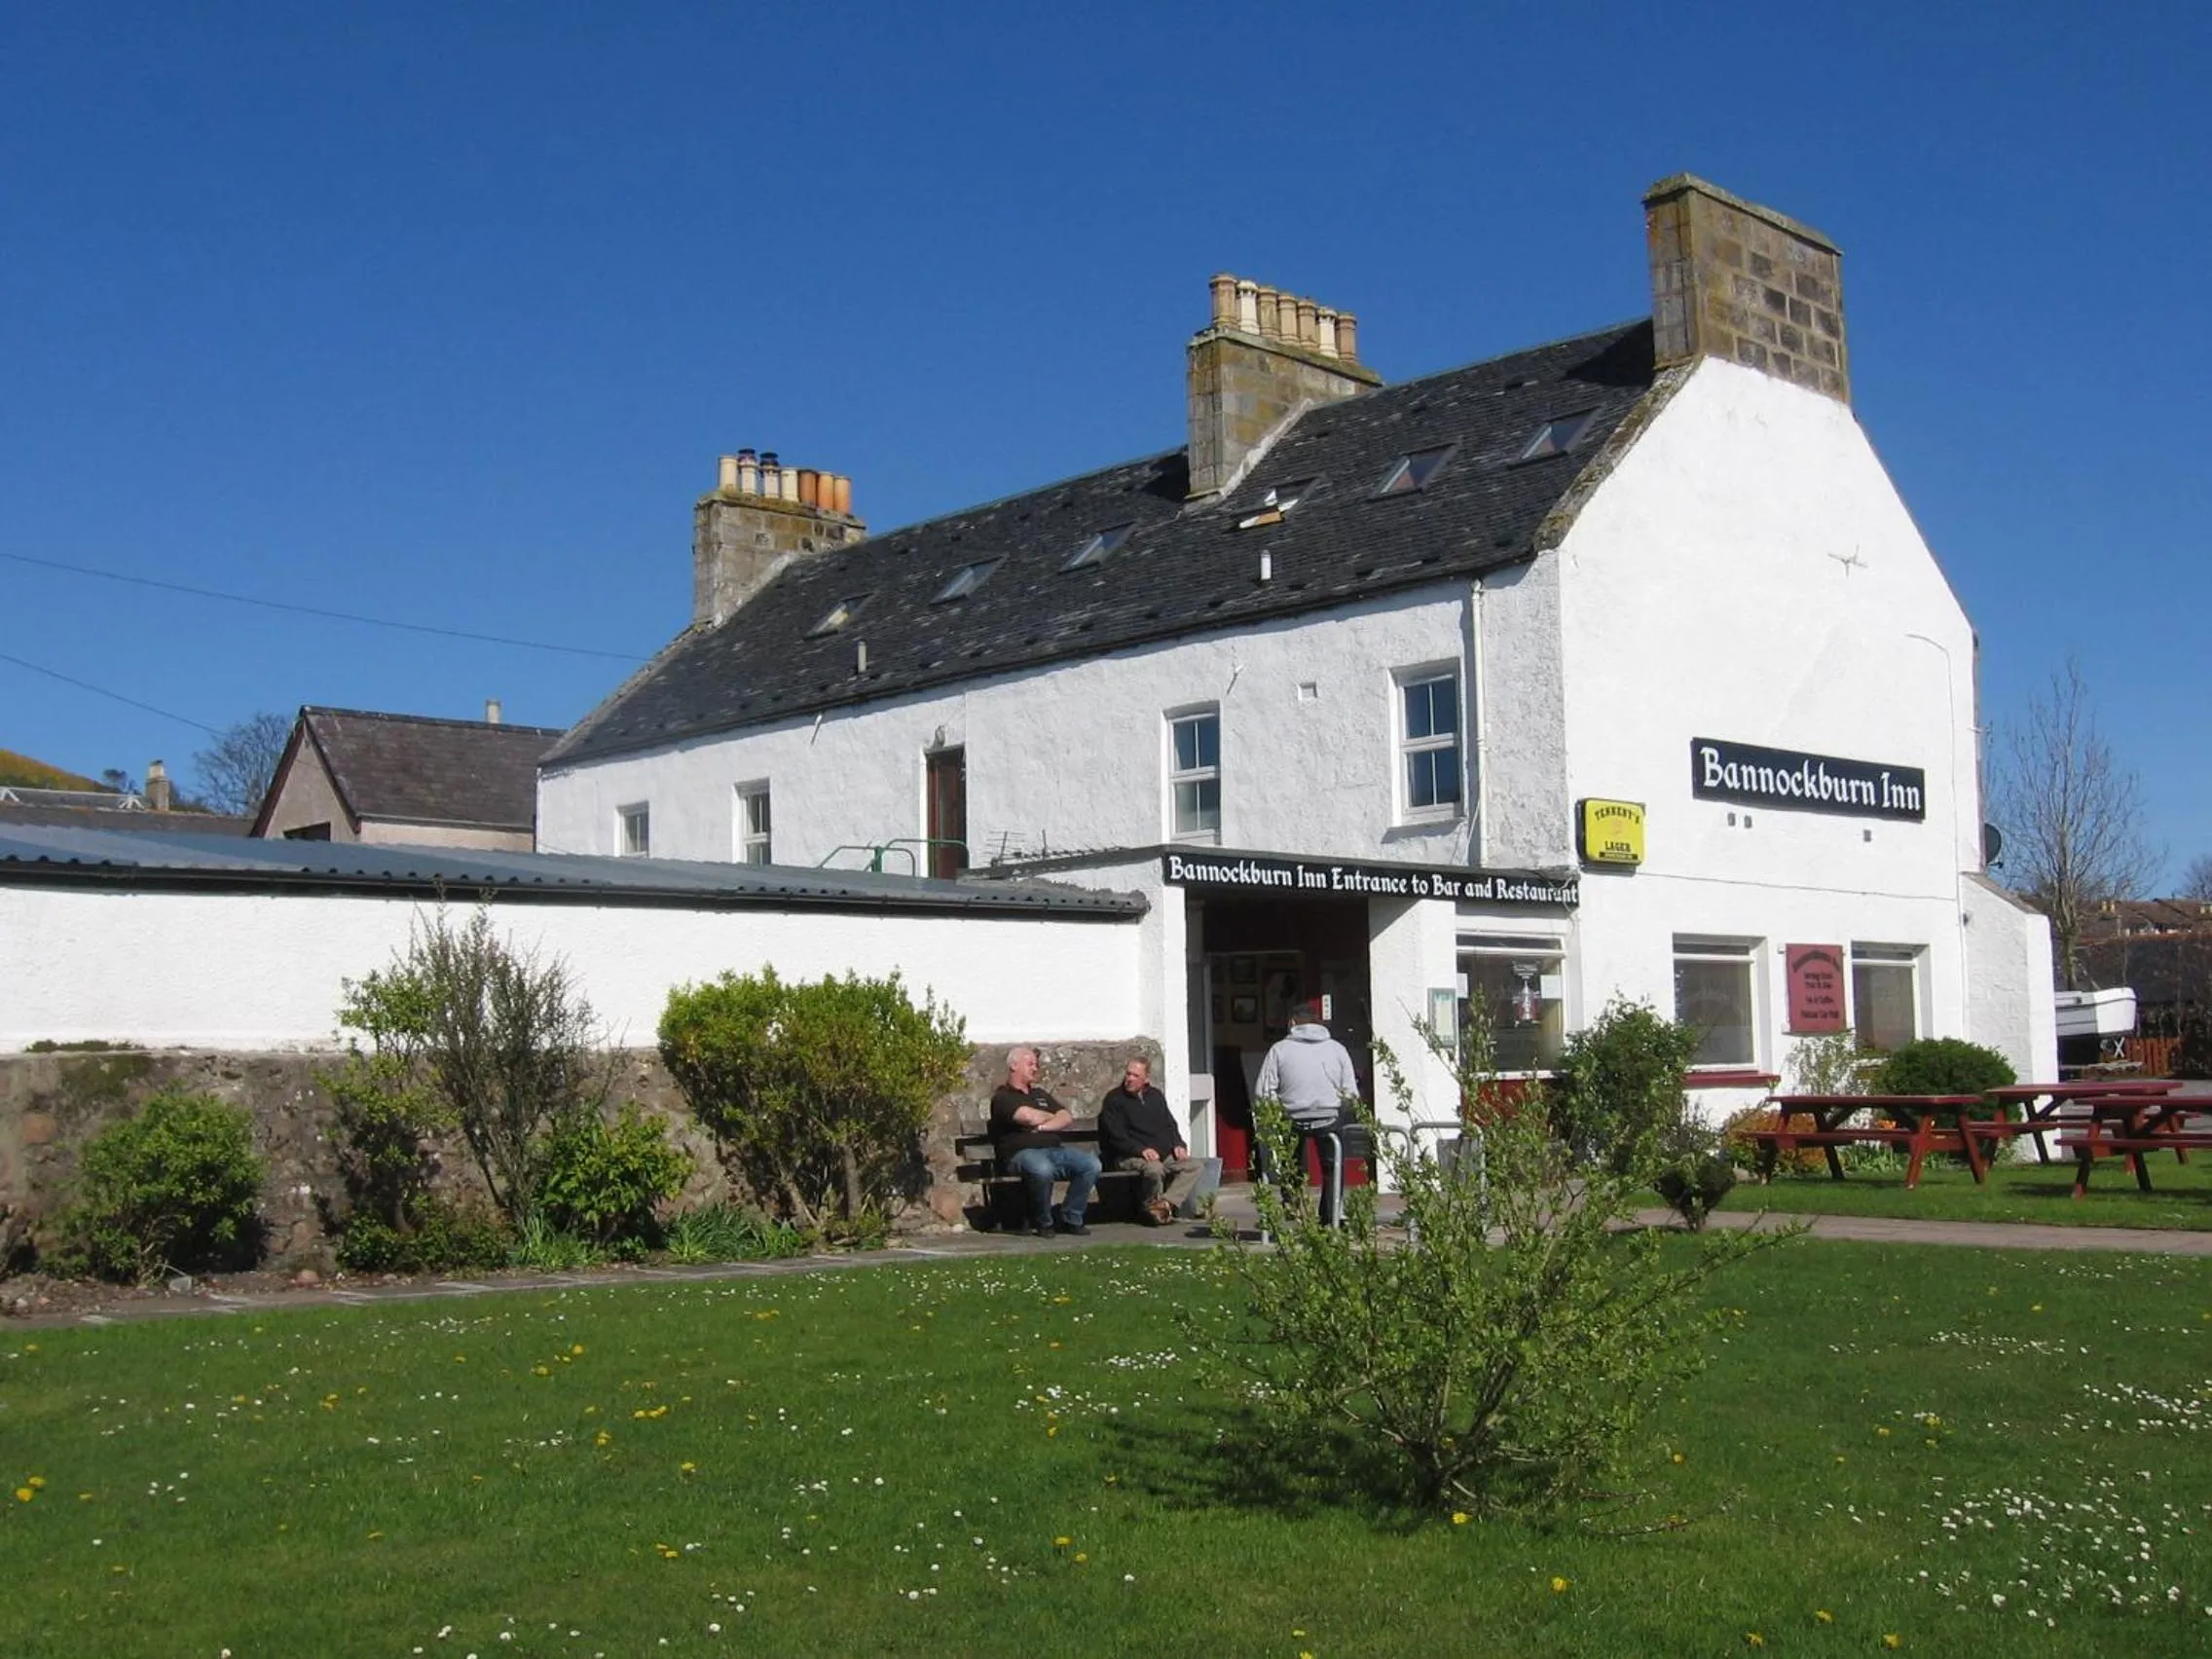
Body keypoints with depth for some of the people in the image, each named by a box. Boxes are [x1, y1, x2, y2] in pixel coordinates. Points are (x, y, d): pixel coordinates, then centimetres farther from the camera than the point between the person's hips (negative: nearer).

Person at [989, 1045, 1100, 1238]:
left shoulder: (1040, 1094, 27)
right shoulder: (1002, 1097, 4)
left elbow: (1068, 1119, 15)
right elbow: (1030, 1117, -13)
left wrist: (1043, 1126, -4)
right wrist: (1052, 1116, 8)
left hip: (1055, 1149, 7)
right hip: (1021, 1152, -6)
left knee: (1091, 1164, -19)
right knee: (1042, 1169, -41)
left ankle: (1071, 1219, -8)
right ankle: (1042, 1223, -18)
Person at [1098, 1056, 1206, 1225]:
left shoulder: (1156, 1096, 22)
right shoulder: (1114, 1099, 2)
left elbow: (1170, 1125, 24)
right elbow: (1115, 1135, -9)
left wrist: (1178, 1145, 2)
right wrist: (1141, 1150, -21)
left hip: (1164, 1155, 6)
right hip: (1130, 1158, -6)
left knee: (1196, 1165, -17)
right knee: (1154, 1168, -38)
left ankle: (1166, 1203, -32)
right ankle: (1152, 1207, -12)